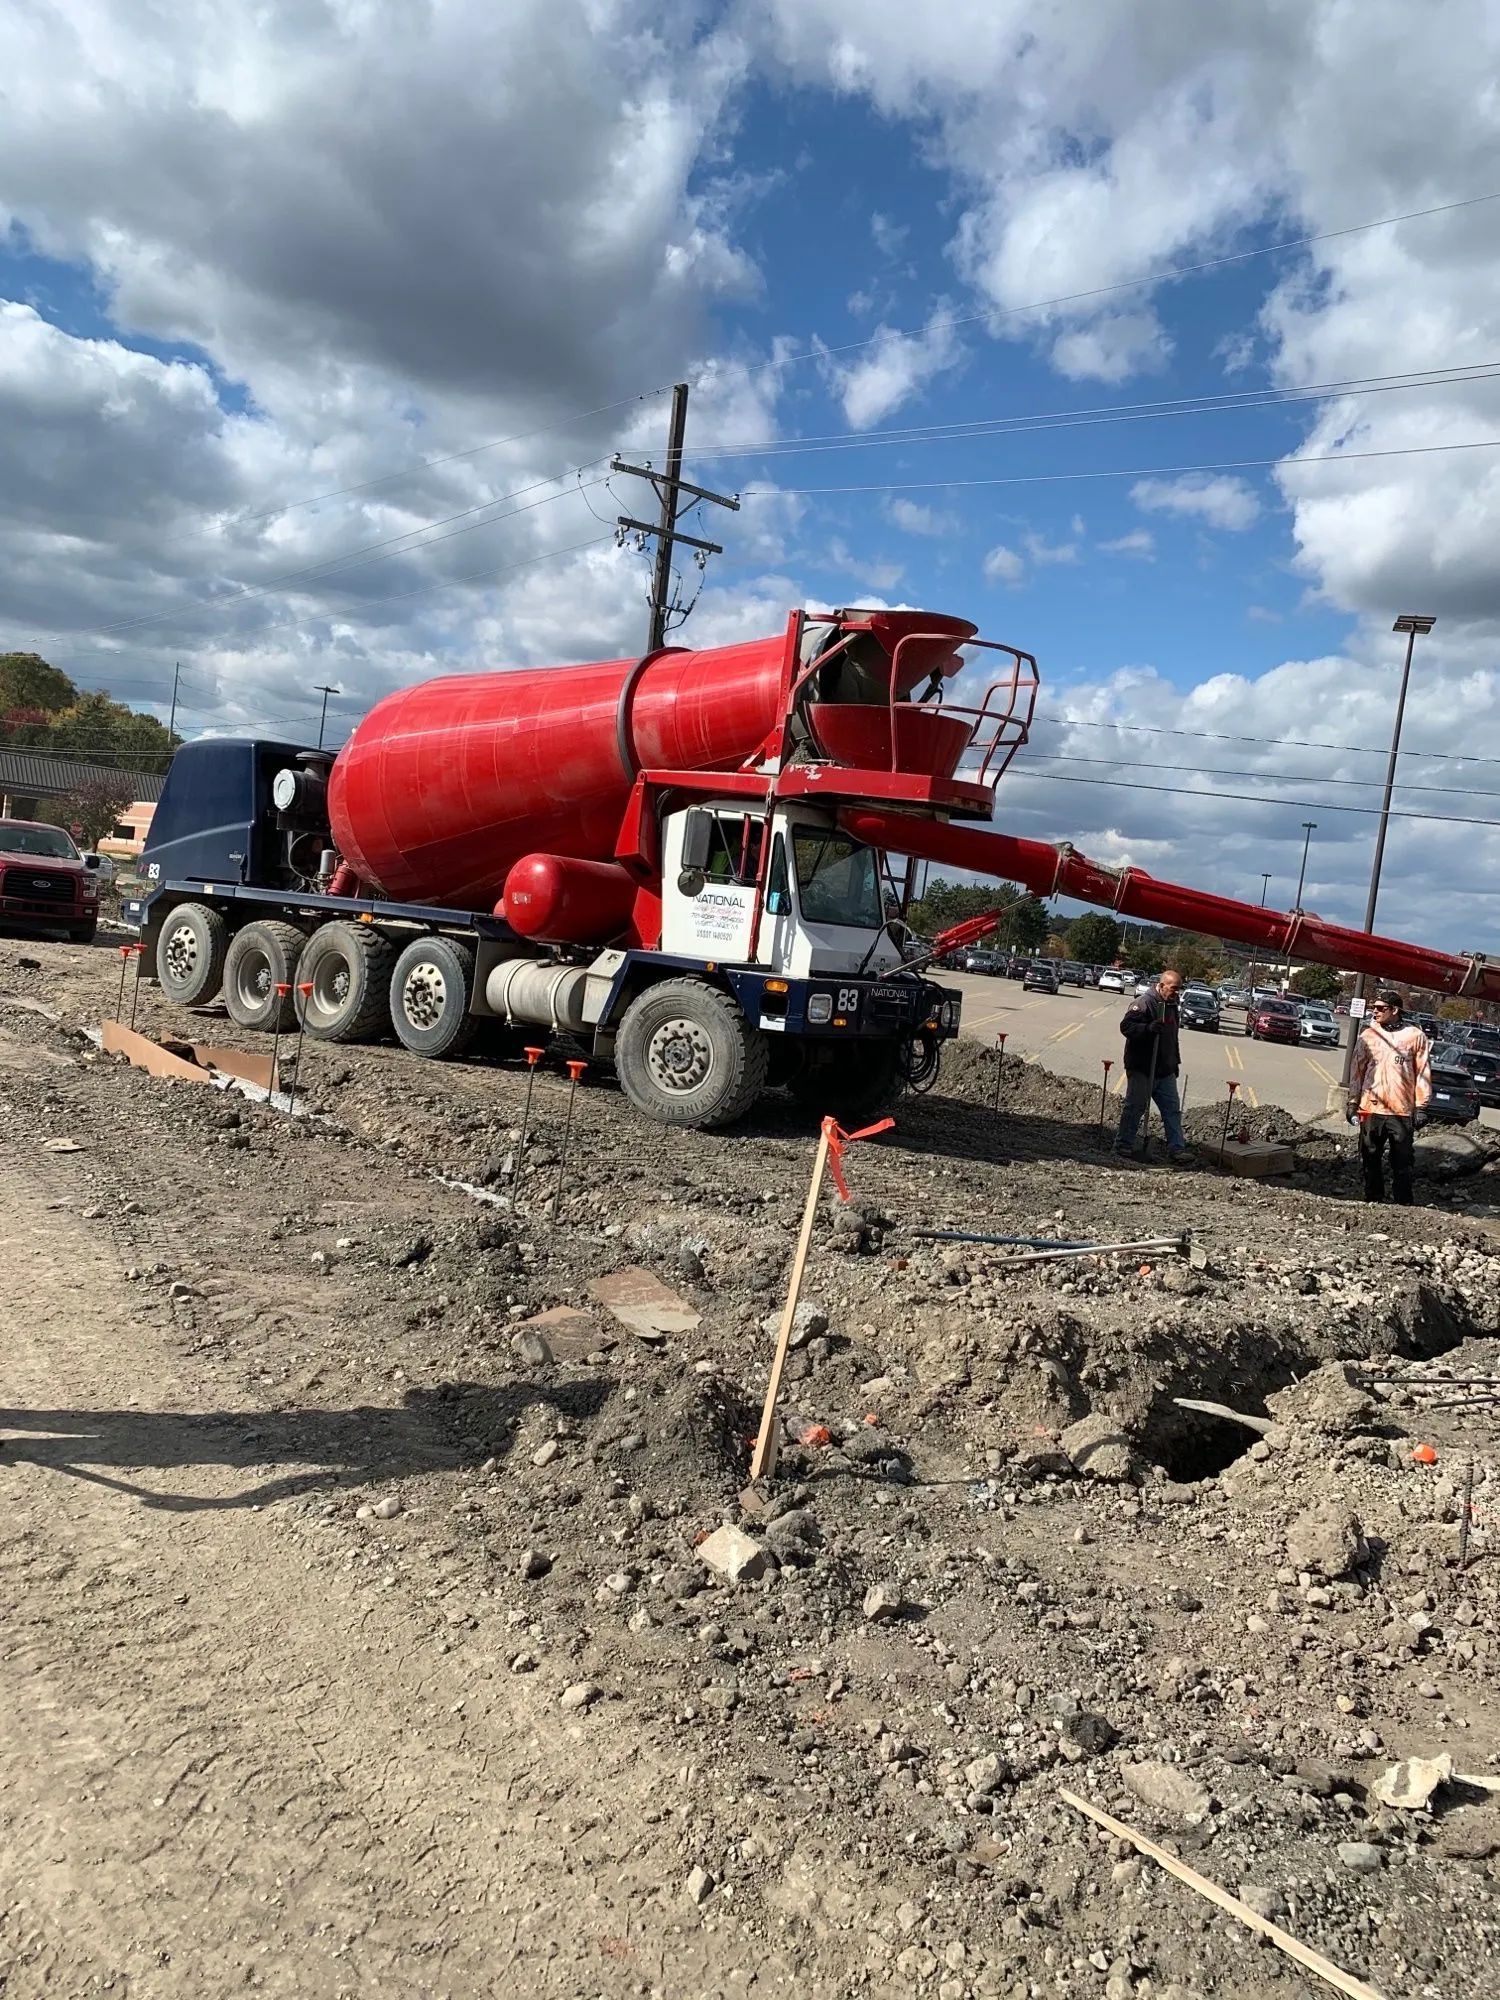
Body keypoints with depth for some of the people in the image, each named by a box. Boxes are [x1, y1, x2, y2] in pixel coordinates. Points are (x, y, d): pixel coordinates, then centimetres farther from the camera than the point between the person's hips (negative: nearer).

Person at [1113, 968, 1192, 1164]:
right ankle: (1122, 1148, 8)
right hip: (1141, 1069, -8)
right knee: (1135, 1108, -1)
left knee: (1173, 1110, 3)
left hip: (1165, 1071, 8)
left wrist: (1175, 1061, 26)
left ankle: (1177, 1149, 4)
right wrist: (1148, 1028, -36)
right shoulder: (1144, 1003, -12)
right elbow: (1126, 1026, -22)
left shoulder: (1172, 1005, 16)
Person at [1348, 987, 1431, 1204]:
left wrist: (1421, 1107, -3)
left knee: (1402, 1162, 1)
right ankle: (1373, 1200, 19)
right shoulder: (1368, 1036, 6)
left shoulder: (1415, 1036, 0)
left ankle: (1404, 1204, 7)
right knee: (1370, 1160, 9)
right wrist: (1353, 1102, 6)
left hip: (1403, 1112, -3)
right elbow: (1357, 1071, 10)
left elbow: (1423, 1073, 1)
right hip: (1371, 1109, 3)